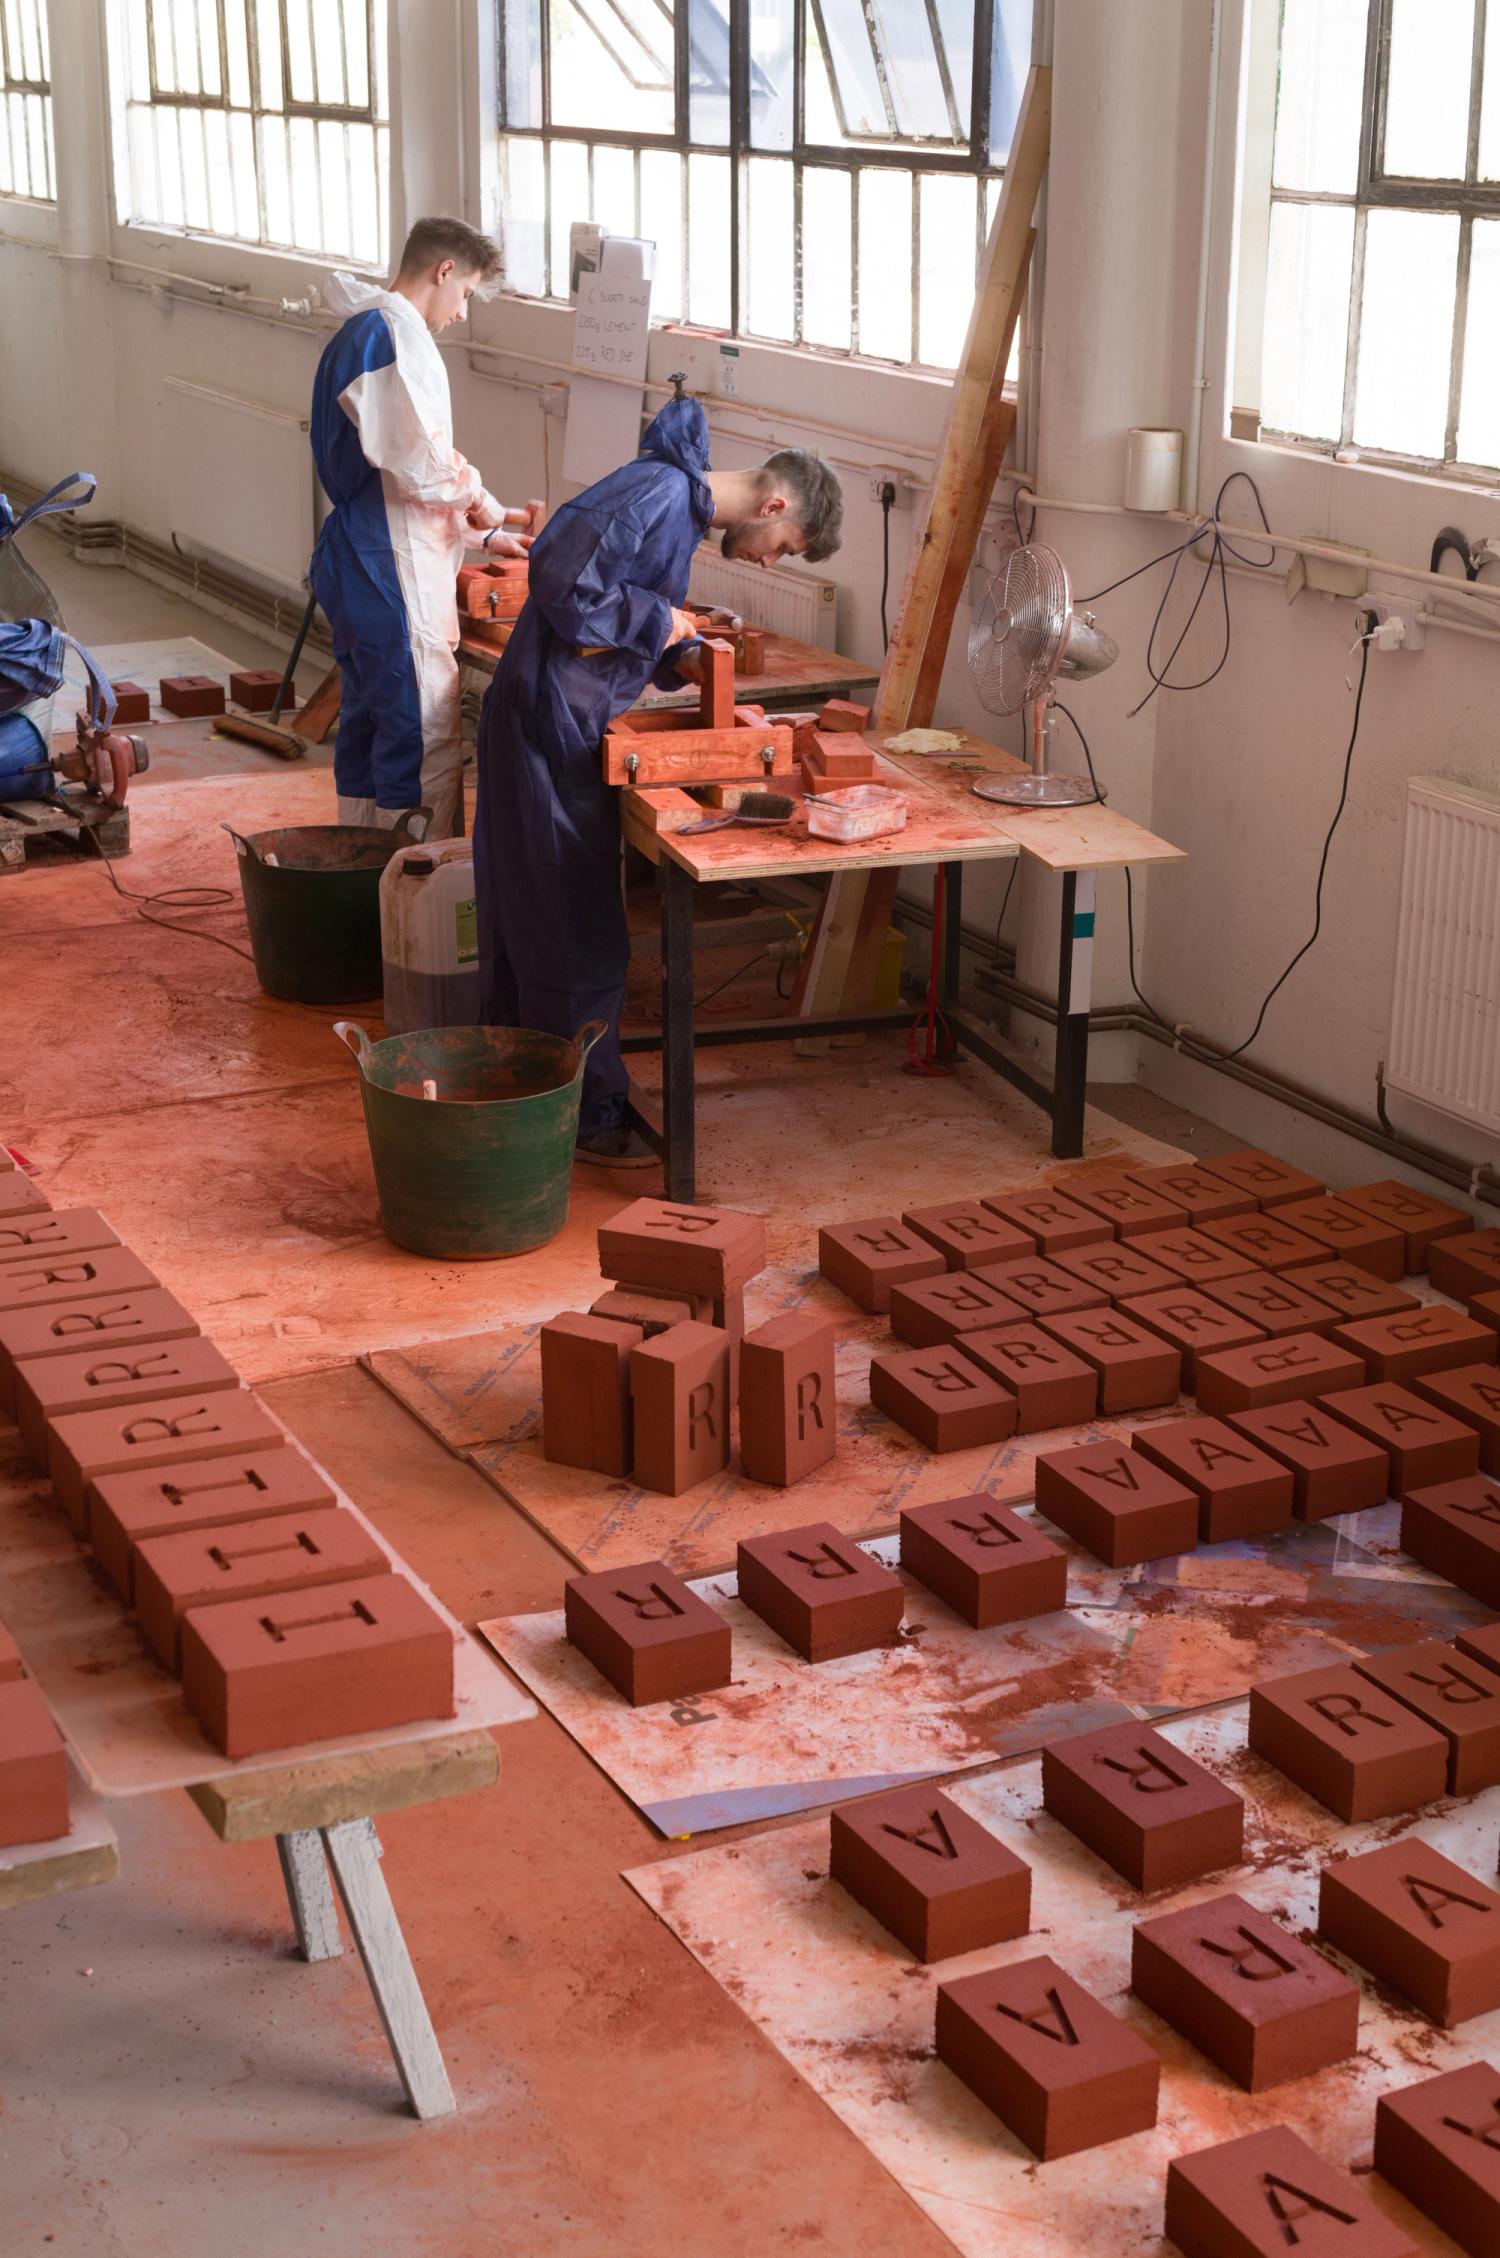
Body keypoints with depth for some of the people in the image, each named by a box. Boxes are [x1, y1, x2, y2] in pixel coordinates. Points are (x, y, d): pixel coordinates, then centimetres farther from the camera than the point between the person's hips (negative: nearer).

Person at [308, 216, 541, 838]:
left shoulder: (358, 333, 19)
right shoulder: (398, 334, -15)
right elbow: (418, 461, -24)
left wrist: (479, 535, 21)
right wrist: (478, 499, -5)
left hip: (354, 569, 11)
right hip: (393, 577, -11)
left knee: (366, 727, 18)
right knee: (427, 740, -7)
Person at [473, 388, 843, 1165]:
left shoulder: (683, 506, 15)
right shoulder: (656, 492, -17)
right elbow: (561, 576, -28)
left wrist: (683, 661, 5)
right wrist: (657, 622, -17)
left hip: (570, 723, 10)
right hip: (550, 720, -10)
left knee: (528, 910, 17)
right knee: (575, 926, -3)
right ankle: (587, 1114, 5)